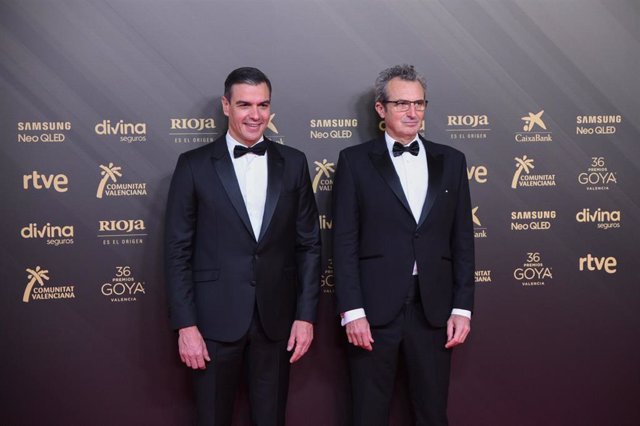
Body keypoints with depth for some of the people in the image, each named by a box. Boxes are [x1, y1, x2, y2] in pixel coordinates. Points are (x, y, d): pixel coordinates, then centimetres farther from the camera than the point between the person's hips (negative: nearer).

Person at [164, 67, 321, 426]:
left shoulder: (293, 163, 4)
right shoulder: (194, 165, -2)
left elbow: (309, 243, 5)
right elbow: (178, 250, -3)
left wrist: (306, 315, 0)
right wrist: (185, 324, -8)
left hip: (276, 318, 2)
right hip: (216, 319, -2)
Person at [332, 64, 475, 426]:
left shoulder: (451, 161, 9)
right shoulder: (355, 161, 1)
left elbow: (463, 240, 8)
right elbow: (345, 242, -3)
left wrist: (462, 307, 3)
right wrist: (352, 311, -10)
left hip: (434, 310, 3)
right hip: (374, 310, -2)